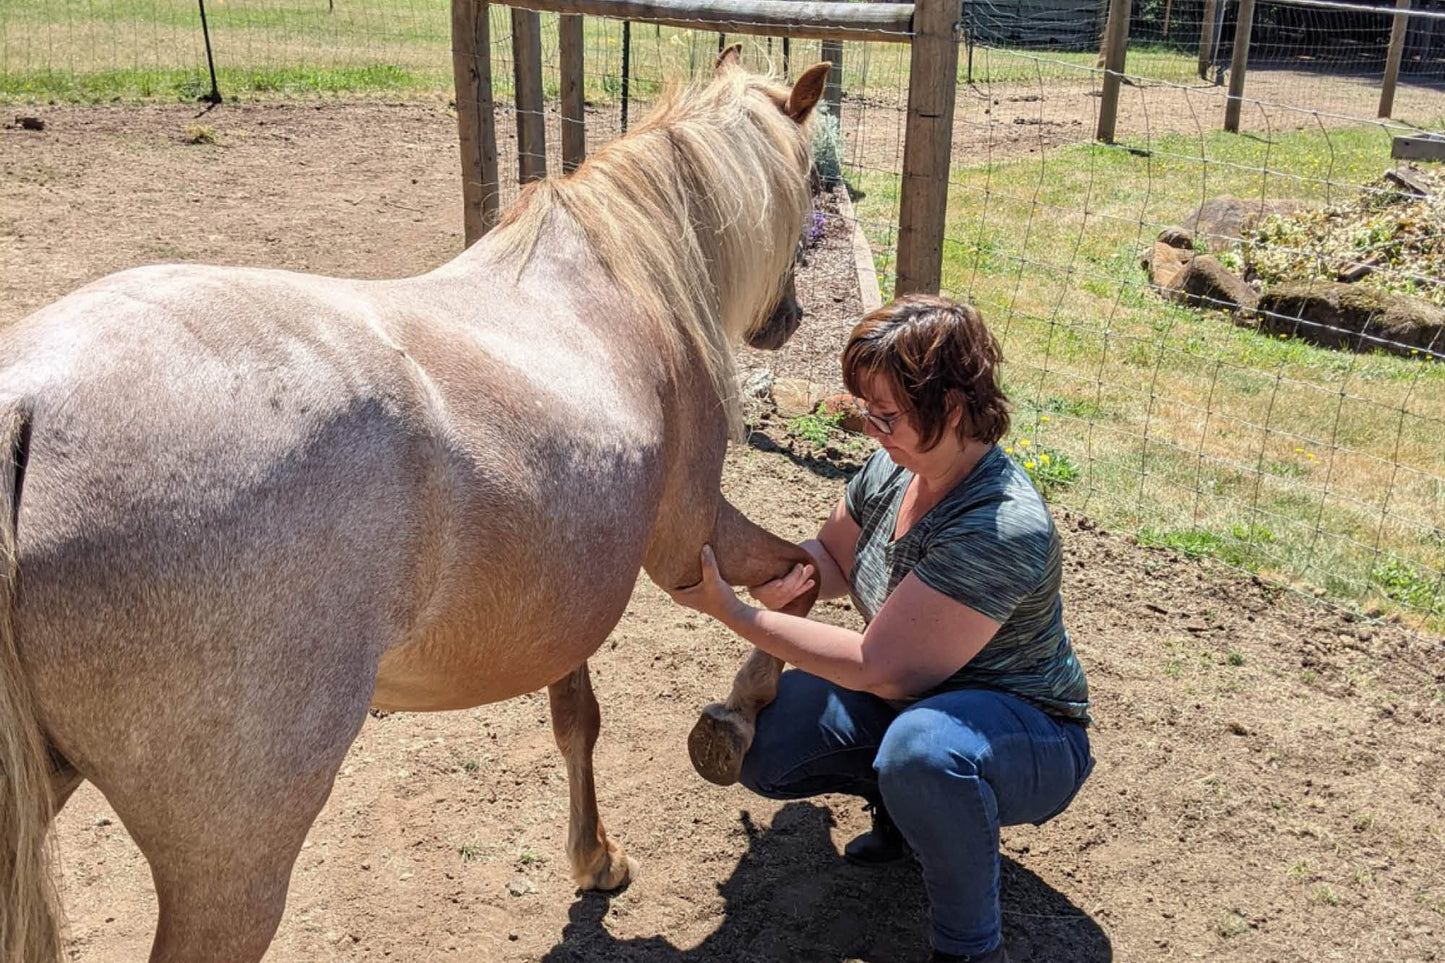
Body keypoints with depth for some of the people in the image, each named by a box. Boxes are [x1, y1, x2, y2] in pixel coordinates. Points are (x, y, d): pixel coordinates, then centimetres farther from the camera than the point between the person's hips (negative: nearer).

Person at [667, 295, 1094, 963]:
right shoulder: (895, 466, -8)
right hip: (910, 695, 7)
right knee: (757, 744, -11)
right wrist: (789, 573, -16)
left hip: (1026, 734, -7)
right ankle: (907, 800, 14)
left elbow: (877, 669, -29)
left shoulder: (1003, 529, -32)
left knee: (922, 747, -41)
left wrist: (732, 612, -27)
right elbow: (833, 562, 9)